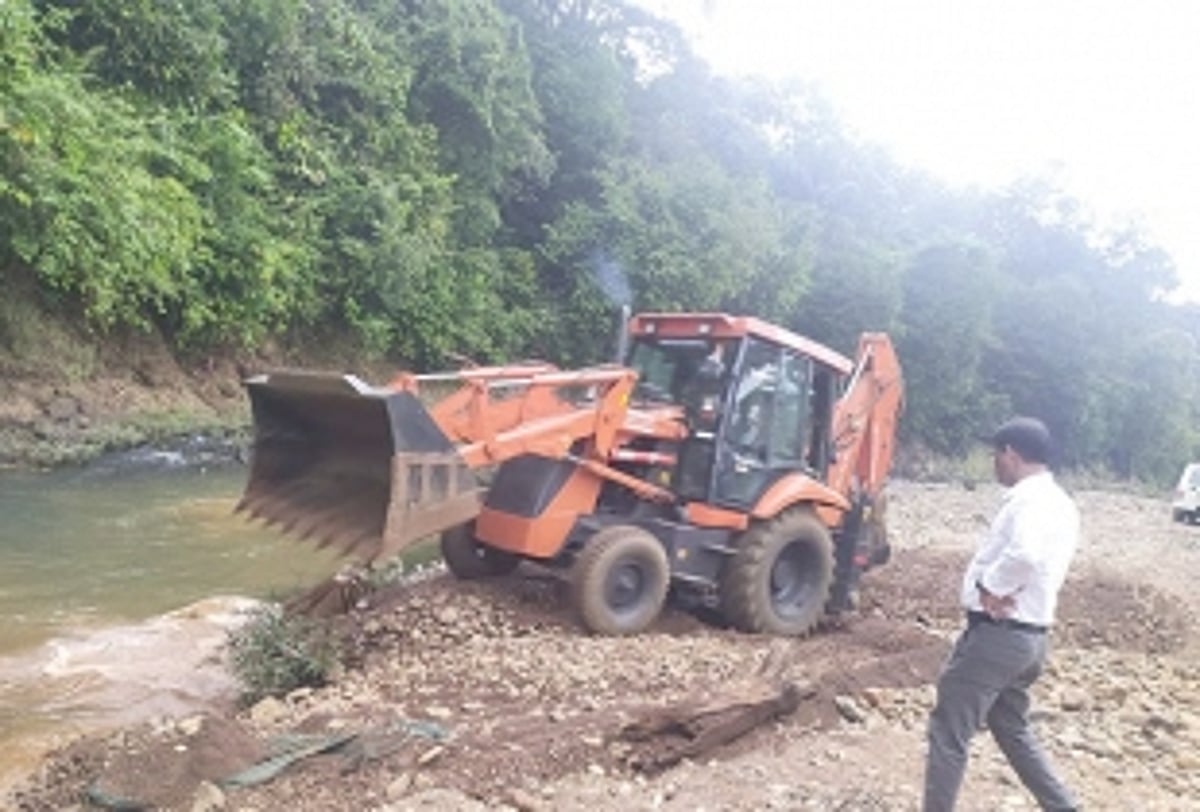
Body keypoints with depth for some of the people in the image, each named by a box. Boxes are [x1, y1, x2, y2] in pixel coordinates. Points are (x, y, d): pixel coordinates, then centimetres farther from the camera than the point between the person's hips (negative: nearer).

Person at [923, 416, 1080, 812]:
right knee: (1012, 729, 25)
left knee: (948, 732, 0)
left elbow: (1024, 556, -38)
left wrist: (990, 586, -21)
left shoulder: (1029, 498, -18)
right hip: (1027, 636, 10)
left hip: (997, 633, -10)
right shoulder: (1061, 503, 13)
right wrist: (999, 585, -2)